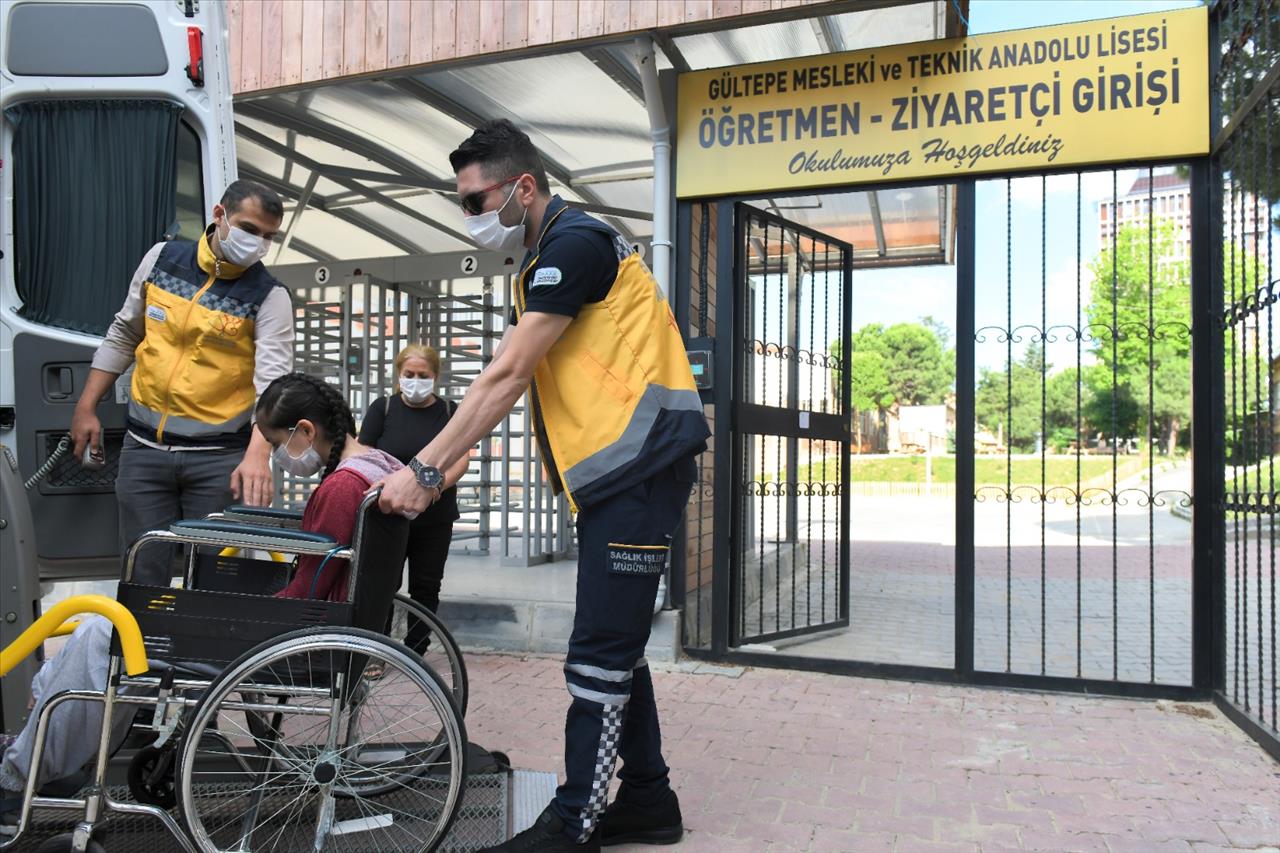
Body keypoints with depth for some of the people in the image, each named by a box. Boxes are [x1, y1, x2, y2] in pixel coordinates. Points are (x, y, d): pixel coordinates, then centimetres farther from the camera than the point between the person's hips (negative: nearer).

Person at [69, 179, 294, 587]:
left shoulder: (269, 296, -8)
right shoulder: (161, 258, 5)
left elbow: (273, 381, -20)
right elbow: (123, 335, 16)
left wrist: (258, 454, -35)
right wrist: (86, 407, 14)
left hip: (220, 458, -3)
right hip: (144, 447, 3)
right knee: (143, 577, 9)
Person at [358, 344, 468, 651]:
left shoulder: (449, 412, 6)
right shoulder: (383, 408, 3)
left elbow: (461, 460, -1)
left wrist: (437, 484, -19)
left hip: (435, 519, 1)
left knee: (426, 586, 7)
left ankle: (415, 653, 19)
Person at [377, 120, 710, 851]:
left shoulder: (575, 242, -13)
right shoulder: (545, 259, 18)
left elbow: (507, 376, -19)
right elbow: (517, 380, 13)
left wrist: (427, 470, -17)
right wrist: (443, 463, 5)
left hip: (639, 463, -10)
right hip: (614, 471, 10)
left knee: (600, 653, -5)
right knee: (616, 645, 14)